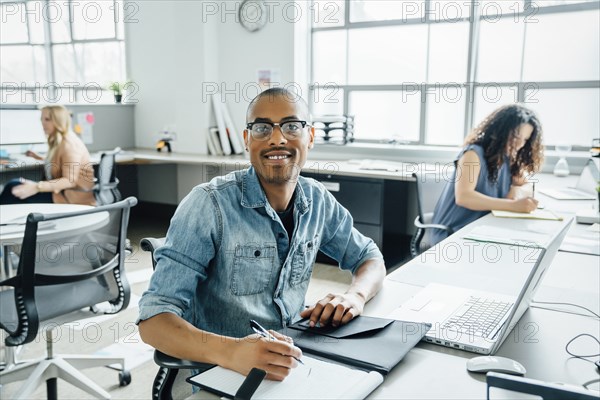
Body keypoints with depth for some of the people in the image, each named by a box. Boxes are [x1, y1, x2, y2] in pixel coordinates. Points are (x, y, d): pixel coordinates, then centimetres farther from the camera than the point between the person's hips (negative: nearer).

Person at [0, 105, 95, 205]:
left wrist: (37, 187, -31)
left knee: (12, 188, -15)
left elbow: (70, 181, -24)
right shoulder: (58, 141, 13)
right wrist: (41, 158, 31)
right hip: (62, 191, 9)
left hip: (73, 197, -9)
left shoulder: (69, 143, -16)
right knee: (14, 185, -2)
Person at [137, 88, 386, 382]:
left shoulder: (317, 200, -1)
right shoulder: (209, 205, -18)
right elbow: (153, 321, -22)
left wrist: (356, 294, -11)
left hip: (290, 363, 4)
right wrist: (230, 351, -40)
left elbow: (370, 258, 11)